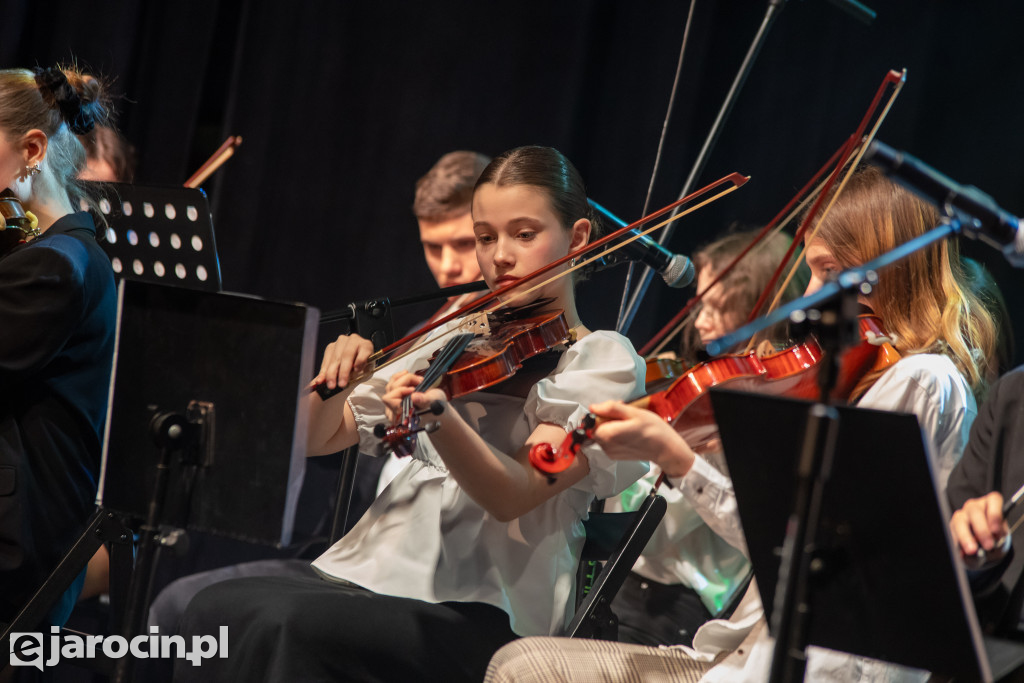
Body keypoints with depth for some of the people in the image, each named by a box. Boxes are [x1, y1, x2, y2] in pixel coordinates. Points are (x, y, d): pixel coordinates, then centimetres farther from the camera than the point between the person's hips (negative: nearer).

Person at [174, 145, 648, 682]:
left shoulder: (603, 359, 1)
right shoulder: (457, 340, 20)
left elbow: (516, 494, -16)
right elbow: (316, 439, 20)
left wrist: (439, 416, -35)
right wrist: (340, 376, -2)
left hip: (477, 613, -6)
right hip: (368, 570, 6)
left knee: (283, 623, -30)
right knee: (206, 606, -20)